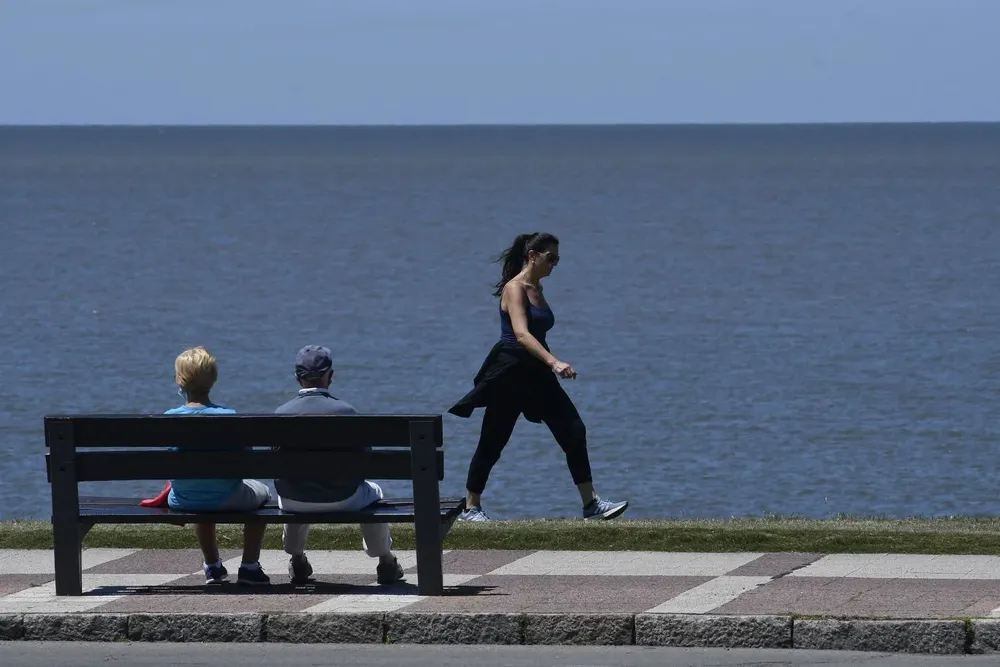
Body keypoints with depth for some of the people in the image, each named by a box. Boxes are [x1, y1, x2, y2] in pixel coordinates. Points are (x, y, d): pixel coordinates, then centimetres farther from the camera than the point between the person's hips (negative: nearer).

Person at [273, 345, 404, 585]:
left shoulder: (282, 413, -9)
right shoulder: (345, 411, -14)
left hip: (294, 501, 2)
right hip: (342, 499, -2)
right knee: (373, 492, 32)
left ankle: (297, 562, 51)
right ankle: (386, 563, 41)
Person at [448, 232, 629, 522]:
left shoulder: (537, 289, 12)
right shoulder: (515, 288, -13)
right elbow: (521, 334, -28)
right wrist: (553, 362, -39)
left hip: (537, 373, 8)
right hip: (510, 373, -8)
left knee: (574, 432, -3)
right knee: (492, 443, 2)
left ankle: (591, 504, -4)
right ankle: (470, 507, 14)